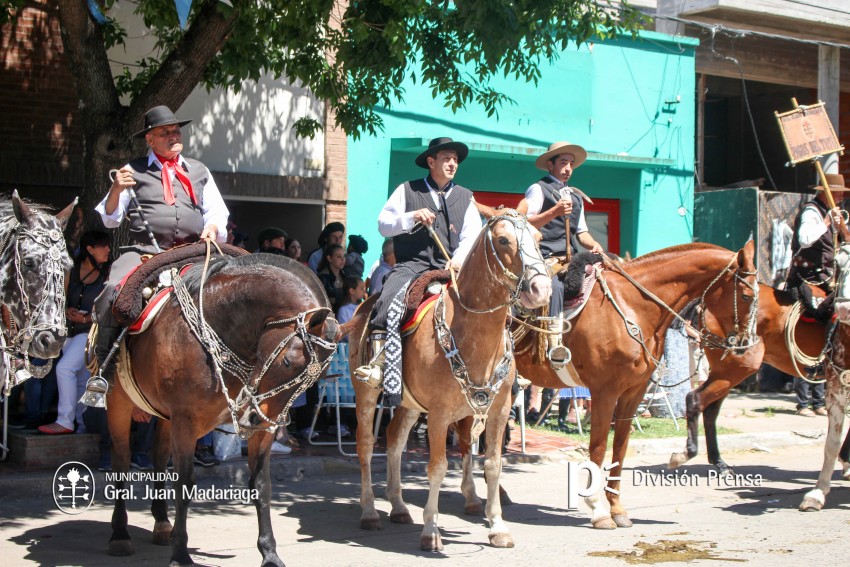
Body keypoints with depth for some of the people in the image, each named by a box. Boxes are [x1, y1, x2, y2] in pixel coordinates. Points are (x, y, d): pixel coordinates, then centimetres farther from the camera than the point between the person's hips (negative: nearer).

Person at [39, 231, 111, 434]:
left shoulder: (108, 274, -2)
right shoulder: (73, 272, 9)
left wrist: (86, 318, -14)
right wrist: (68, 311, -8)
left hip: (92, 331, -5)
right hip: (71, 332, 5)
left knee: (64, 368, -19)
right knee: (80, 380, 9)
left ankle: (65, 421, -16)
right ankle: (82, 425, 16)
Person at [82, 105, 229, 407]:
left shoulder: (199, 171, 22)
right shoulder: (134, 171, 15)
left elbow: (217, 213, 20)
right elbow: (110, 219, 12)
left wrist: (212, 229, -3)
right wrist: (116, 190, -7)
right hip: (143, 251, -2)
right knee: (113, 290, -30)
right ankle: (104, 370, -21)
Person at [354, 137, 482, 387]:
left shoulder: (465, 197, 18)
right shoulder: (407, 190, 13)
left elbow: (472, 235, 4)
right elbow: (383, 225, 5)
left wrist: (459, 260, -15)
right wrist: (413, 216, -11)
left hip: (450, 269, 2)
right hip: (412, 264, -2)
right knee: (387, 300, -30)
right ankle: (378, 359, -35)